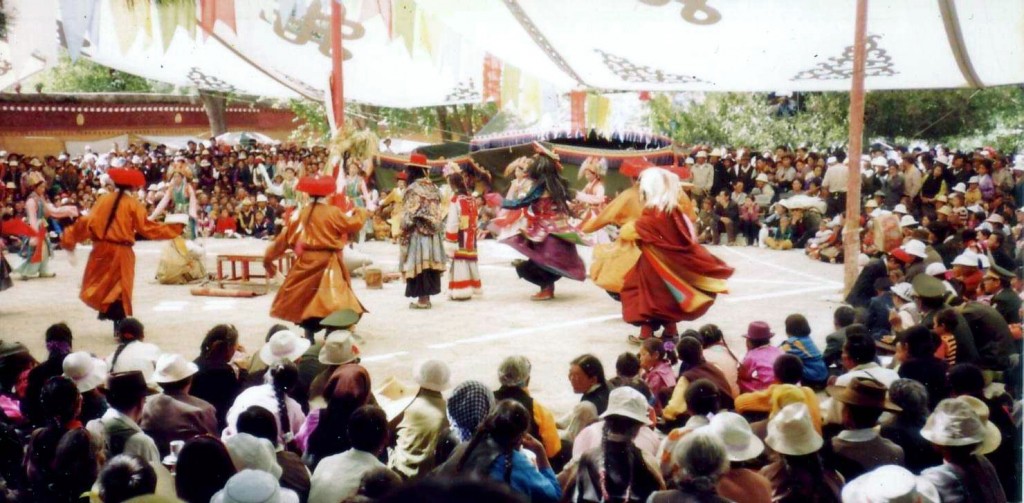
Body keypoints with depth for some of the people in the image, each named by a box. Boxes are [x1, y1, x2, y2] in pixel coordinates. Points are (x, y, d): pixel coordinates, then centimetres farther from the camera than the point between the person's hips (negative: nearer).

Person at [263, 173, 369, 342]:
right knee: (330, 300, 1)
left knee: (307, 300, 13)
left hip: (306, 263, 4)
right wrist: (360, 212, 17)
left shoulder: (300, 214, 2)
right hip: (327, 264, -4)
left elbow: (284, 237, 6)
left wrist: (268, 257, 16)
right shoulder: (333, 213, -9)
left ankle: (309, 338, 16)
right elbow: (354, 224, -5)